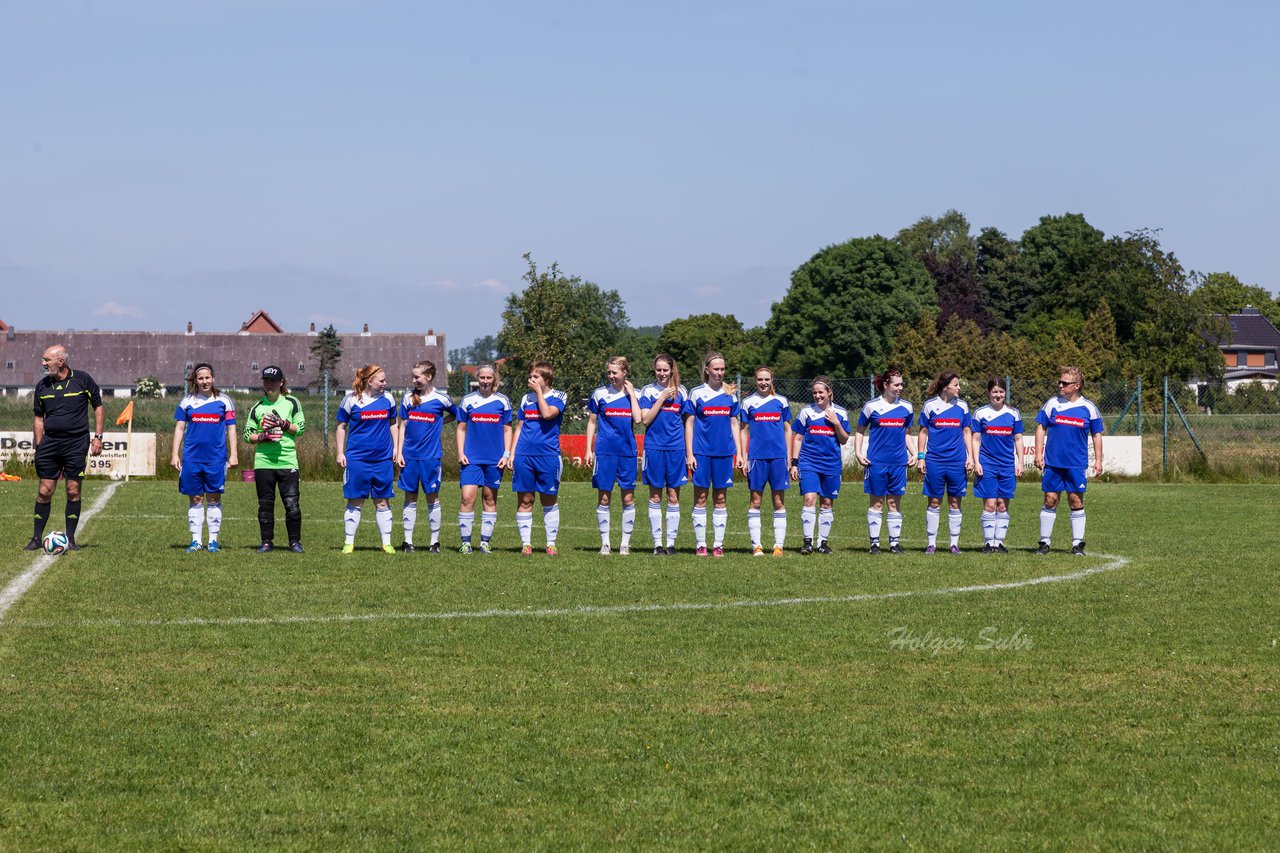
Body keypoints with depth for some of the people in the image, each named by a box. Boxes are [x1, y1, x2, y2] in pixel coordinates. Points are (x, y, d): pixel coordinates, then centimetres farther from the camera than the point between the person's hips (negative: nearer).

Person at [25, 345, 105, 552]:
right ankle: (37, 538, 8)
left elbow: (98, 407, 5)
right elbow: (38, 417, 13)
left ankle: (70, 539, 8)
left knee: (73, 491, -1)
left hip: (77, 443, -2)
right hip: (50, 442, 2)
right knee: (44, 491, 0)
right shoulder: (42, 386, 6)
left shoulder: (82, 380, -3)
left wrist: (98, 437, -1)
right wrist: (37, 447, 6)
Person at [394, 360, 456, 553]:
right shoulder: (409, 397, 5)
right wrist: (399, 452, 2)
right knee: (410, 498, 5)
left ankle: (435, 542, 10)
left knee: (432, 498, 3)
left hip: (431, 456, -2)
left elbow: (455, 414, 15)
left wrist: (439, 423, 1)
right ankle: (408, 541, 9)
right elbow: (403, 425, 8)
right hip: (410, 456, 2)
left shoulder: (440, 398, -2)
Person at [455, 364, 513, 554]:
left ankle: (485, 542, 13)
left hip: (494, 459, 1)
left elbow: (507, 430, 8)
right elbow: (461, 429, 8)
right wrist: (460, 453, -2)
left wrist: (506, 454, -1)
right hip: (471, 458, -1)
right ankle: (466, 542, -5)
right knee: (467, 497, -11)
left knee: (490, 498, 6)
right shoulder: (468, 400, 5)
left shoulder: (502, 401, 5)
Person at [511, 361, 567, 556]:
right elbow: (519, 427, 17)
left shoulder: (558, 397, 2)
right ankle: (526, 543, 7)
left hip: (549, 455, -3)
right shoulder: (526, 398, 14)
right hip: (524, 455, 3)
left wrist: (539, 391, -8)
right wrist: (512, 454, 10)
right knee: (524, 500, 2)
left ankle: (551, 543, 10)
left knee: (549, 500, 3)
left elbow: (547, 413, -18)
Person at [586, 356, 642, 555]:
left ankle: (625, 543, 10)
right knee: (604, 498, 1)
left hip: (627, 451, 1)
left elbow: (638, 419, -9)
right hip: (604, 451, -1)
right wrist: (589, 449, 3)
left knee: (628, 498, 3)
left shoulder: (633, 394, 5)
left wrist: (631, 393, -6)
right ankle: (605, 543, 8)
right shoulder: (600, 393, 3)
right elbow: (591, 423, 8)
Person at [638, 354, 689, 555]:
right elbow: (645, 419, -5)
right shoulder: (648, 391, 4)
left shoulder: (681, 392, 8)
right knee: (655, 496, 2)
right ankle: (657, 543, 7)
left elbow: (687, 421, 11)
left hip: (675, 448, 1)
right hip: (654, 447, -1)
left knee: (673, 496, 2)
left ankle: (671, 542, 7)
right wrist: (662, 398, -11)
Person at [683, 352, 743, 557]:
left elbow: (734, 425, 13)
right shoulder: (696, 394, 1)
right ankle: (701, 545, 4)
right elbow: (689, 424, 1)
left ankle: (718, 544, 9)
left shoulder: (730, 395, 9)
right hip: (701, 452, -3)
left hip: (724, 452, 3)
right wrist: (689, 453, -6)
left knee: (721, 499, 5)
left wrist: (739, 453, 7)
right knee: (700, 498, 0)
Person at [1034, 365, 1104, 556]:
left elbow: (1097, 435, 8)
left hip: (1076, 464, -1)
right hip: (1053, 462, 1)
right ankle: (1044, 542, 10)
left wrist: (1098, 461, 4)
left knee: (1076, 502, 1)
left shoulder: (1088, 408, 1)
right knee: (1050, 501, 2)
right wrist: (1038, 454, 0)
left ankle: (1077, 544, 8)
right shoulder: (1052, 403, 3)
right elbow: (1041, 428, 8)